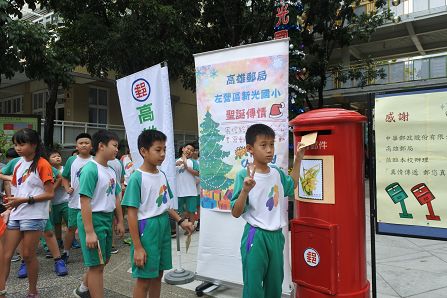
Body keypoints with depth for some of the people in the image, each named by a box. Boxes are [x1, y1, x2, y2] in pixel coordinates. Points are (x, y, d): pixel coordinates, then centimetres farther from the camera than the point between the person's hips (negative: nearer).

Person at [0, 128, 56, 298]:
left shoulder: (42, 165, -10)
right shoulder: (19, 165, 13)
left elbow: (50, 194, -14)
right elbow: (19, 190, 18)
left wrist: (25, 200, -19)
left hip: (34, 216, -7)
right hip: (16, 215, 7)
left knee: (28, 255, 3)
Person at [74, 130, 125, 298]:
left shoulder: (111, 171, 8)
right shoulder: (90, 169, -17)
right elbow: (85, 202, -20)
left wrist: (120, 221, 14)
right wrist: (89, 232, -22)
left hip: (107, 219, 9)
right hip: (93, 219, -9)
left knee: (103, 260, 21)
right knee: (97, 264, 2)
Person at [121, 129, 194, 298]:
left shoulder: (162, 175, 5)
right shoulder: (137, 178, -16)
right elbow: (132, 214, -16)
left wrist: (180, 221, 4)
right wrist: (137, 247, -16)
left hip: (164, 228, 7)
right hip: (146, 229, -6)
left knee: (158, 275, 17)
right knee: (144, 279, 5)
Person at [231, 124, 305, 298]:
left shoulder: (277, 173, 2)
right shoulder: (244, 175, -16)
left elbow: (292, 186, 24)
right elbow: (236, 213, -15)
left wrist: (298, 159, 15)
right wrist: (245, 190, -32)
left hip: (276, 236, 6)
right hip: (255, 237, -6)